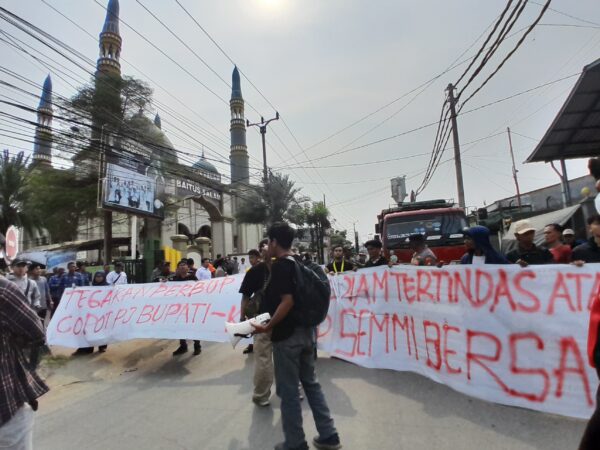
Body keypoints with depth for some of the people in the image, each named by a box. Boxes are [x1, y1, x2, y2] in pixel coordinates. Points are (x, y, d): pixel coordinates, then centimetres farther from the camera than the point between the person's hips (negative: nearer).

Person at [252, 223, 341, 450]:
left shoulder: (279, 265, -17)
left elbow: (287, 301, -26)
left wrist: (268, 327, -18)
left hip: (287, 335, -8)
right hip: (307, 330, 9)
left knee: (288, 390, 9)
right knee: (311, 383, 20)